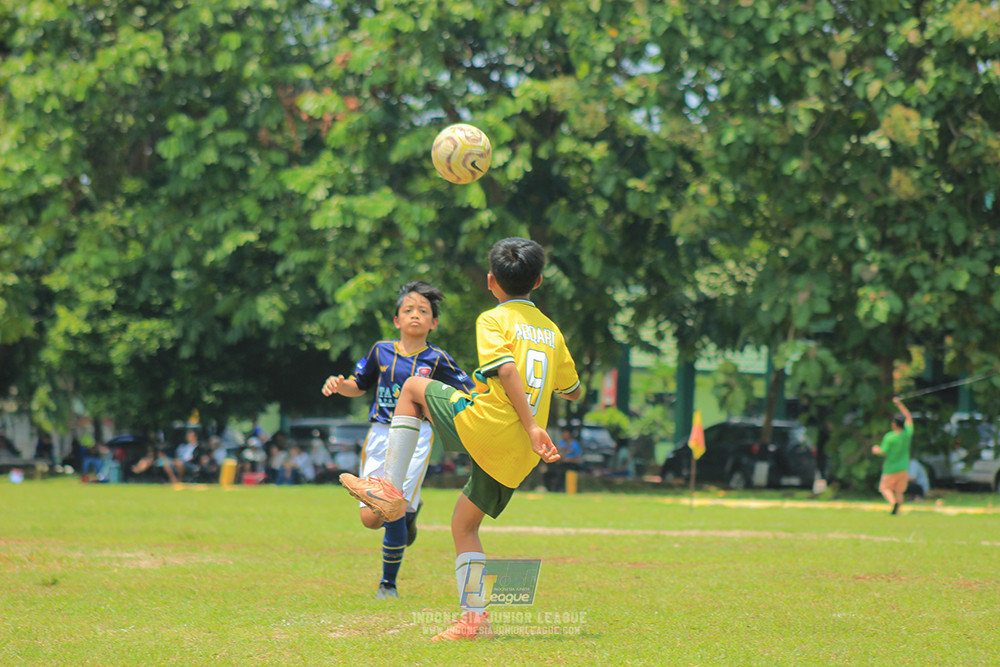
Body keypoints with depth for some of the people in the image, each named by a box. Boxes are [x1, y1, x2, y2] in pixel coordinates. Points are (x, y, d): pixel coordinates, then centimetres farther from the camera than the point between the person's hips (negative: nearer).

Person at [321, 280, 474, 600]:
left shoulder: (437, 359, 0)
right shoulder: (381, 351, 6)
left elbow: (469, 395, 2)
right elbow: (359, 386, 18)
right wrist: (338, 384, -3)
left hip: (416, 435, -3)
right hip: (380, 434, 3)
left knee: (393, 512, -13)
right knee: (370, 517, -5)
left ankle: (389, 582, 6)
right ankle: (409, 512, 31)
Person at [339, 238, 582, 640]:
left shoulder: (494, 320, 0)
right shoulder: (550, 330, 19)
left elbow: (507, 370, -18)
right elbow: (573, 391, 29)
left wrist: (530, 426, -22)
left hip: (484, 427, -6)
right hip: (517, 458, 6)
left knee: (414, 387, 16)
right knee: (463, 525, 19)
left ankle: (390, 489, 8)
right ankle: (474, 618, 7)